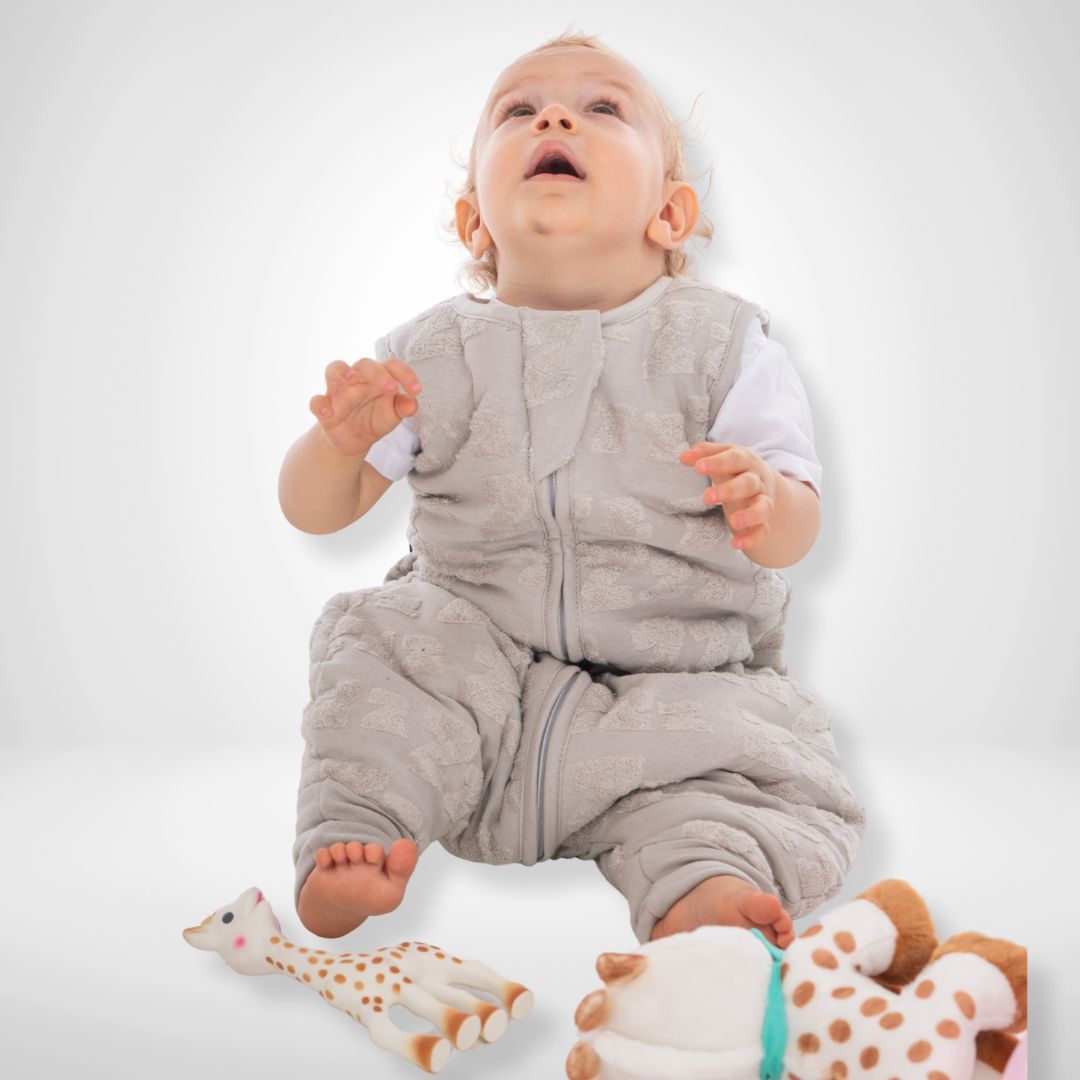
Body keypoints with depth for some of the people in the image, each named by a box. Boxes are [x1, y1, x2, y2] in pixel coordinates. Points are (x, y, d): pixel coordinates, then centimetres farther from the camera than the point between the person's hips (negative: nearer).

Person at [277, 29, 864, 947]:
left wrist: (763, 497, -32)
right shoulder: (433, 353, 1)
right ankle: (356, 841, -9)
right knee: (378, 654, -20)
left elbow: (797, 531, -7)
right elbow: (313, 511, 1)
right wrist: (342, 440, -22)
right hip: (474, 670, 2)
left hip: (673, 685, -1)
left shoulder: (722, 344, -3)